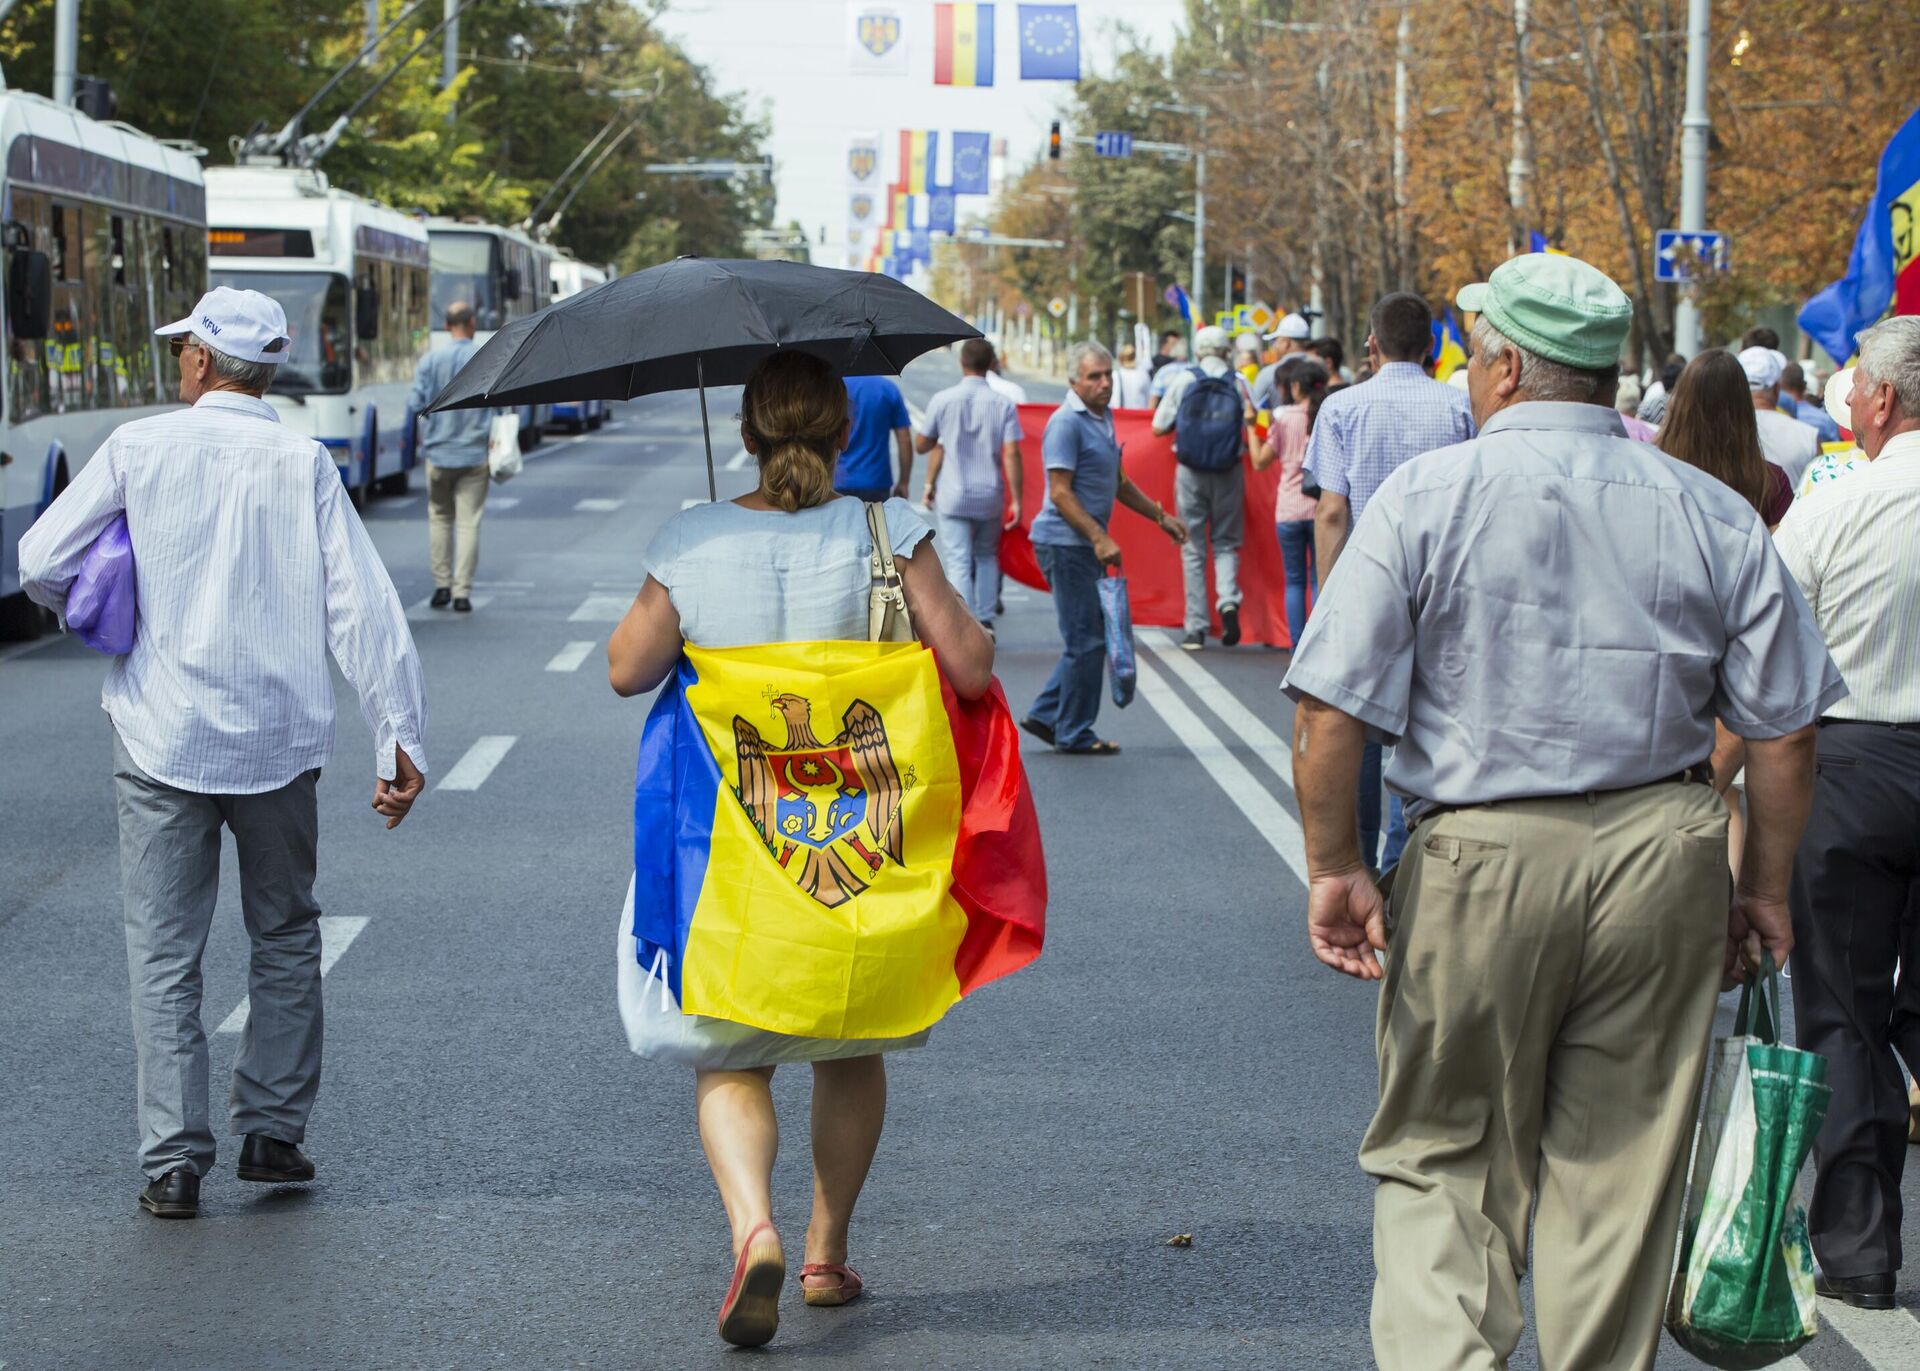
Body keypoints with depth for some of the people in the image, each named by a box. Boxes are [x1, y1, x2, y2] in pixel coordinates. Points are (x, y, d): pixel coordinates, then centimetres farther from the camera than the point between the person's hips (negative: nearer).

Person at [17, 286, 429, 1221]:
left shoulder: (139, 448, -3)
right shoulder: (303, 465, -1)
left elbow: (41, 565, 0)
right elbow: (362, 607, -7)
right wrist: (400, 736, -5)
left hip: (162, 740, -1)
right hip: (279, 741, 1)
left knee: (165, 957, 4)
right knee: (285, 940, 18)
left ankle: (173, 1162, 0)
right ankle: (271, 1133, 19)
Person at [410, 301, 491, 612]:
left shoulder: (430, 360, -3)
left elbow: (416, 403, -5)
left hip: (439, 452, 1)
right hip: (475, 454, -1)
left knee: (440, 517, 16)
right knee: (469, 522, 1)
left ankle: (442, 584, 13)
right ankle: (462, 592, -4)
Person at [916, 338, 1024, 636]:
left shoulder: (942, 400, -5)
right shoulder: (1004, 404, -5)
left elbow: (921, 446, 3)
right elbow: (1011, 454, -10)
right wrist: (1016, 500, -6)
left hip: (953, 496, -2)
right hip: (990, 495, 2)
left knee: (958, 563, -1)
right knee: (987, 557, 21)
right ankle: (985, 622, 19)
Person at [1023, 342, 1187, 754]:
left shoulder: (1103, 419, 15)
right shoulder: (1066, 423, -15)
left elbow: (1118, 483, 27)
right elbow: (1060, 492, -20)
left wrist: (1159, 516, 25)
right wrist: (1099, 537, -26)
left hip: (1089, 546, 10)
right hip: (1065, 544, -10)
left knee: (1089, 638, 13)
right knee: (1086, 641, -5)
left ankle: (1046, 716, 20)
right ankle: (1075, 734, 3)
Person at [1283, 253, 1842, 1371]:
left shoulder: (1428, 495, -4)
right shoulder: (1714, 514, 3)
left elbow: (1330, 710, -9)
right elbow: (1784, 728, 4)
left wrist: (1335, 867, -1)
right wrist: (1768, 887, 14)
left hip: (1482, 858, -2)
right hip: (1663, 858, 2)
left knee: (1444, 1157, 10)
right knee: (1622, 1167, 11)